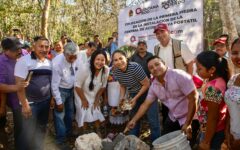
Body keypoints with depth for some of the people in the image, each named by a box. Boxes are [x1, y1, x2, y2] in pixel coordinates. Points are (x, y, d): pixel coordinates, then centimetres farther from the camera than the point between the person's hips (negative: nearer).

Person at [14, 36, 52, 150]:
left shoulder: (49, 62, 5)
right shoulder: (24, 61, -14)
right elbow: (19, 84, -17)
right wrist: (24, 105, -18)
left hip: (45, 101, 6)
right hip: (30, 103, -6)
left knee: (42, 128, 19)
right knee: (29, 132, 7)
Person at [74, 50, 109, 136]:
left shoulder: (106, 70, -22)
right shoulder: (85, 69, -32)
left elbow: (103, 86, -6)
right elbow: (77, 85, -21)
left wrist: (97, 99, 1)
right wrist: (84, 100, -13)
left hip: (95, 96, 3)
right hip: (82, 95, -3)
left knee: (97, 113, 8)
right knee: (85, 115, -2)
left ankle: (98, 132, 29)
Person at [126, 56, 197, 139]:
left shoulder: (179, 75, -23)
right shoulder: (154, 86, -4)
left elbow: (193, 98, -23)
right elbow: (145, 104, 5)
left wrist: (188, 123, -22)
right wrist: (134, 120, -1)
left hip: (188, 118, -5)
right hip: (173, 118, 6)